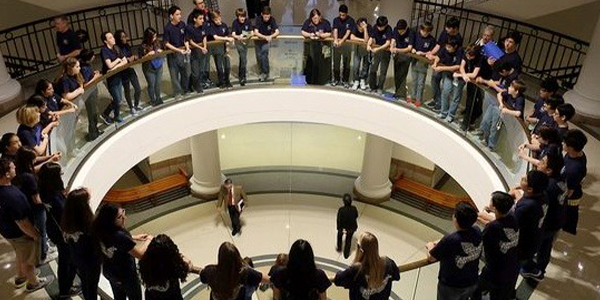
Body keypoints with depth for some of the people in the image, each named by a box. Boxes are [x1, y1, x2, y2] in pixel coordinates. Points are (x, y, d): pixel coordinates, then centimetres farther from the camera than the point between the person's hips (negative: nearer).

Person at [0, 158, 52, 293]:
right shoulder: (12, 196, -41)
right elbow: (22, 223, -31)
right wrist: (35, 235, -15)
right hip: (20, 234, -8)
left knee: (20, 255, 32)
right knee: (28, 260, 19)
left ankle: (20, 278, 55)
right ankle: (33, 283, 43)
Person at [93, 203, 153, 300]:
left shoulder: (101, 231, -16)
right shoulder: (120, 236, -38)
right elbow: (140, 254, -25)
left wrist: (134, 237, 6)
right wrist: (149, 240, -9)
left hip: (109, 272, 7)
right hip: (126, 276, -7)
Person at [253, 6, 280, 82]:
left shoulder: (272, 20, -22)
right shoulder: (258, 20, -24)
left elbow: (277, 32, -26)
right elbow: (256, 32, -30)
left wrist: (270, 36, -45)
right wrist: (265, 37, -43)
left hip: (267, 41, -1)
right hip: (258, 40, 1)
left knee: (264, 55, -17)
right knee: (259, 56, 3)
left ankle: (266, 73, -2)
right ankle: (261, 72, 23)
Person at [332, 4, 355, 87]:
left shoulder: (351, 20, -7)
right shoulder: (336, 20, 0)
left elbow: (348, 32, -14)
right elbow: (335, 31, -10)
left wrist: (342, 41, -28)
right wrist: (335, 40, -30)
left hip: (347, 42, -2)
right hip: (337, 42, 2)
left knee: (346, 63, 2)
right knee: (336, 62, 5)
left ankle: (345, 80, 12)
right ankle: (336, 79, 17)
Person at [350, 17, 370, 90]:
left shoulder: (369, 27, -26)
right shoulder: (355, 27, -19)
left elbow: (366, 40, -37)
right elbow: (352, 37, -29)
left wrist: (365, 28, -41)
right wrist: (362, 40, -29)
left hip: (366, 48, -1)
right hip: (357, 47, 1)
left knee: (365, 65, 4)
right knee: (356, 65, -6)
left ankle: (363, 80, 21)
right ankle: (356, 81, 7)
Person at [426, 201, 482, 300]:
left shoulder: (449, 240, -34)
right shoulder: (477, 233, -17)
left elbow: (431, 258, -17)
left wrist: (430, 246, 3)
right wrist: (440, 244, 5)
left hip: (451, 287, -5)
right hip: (472, 283, 5)